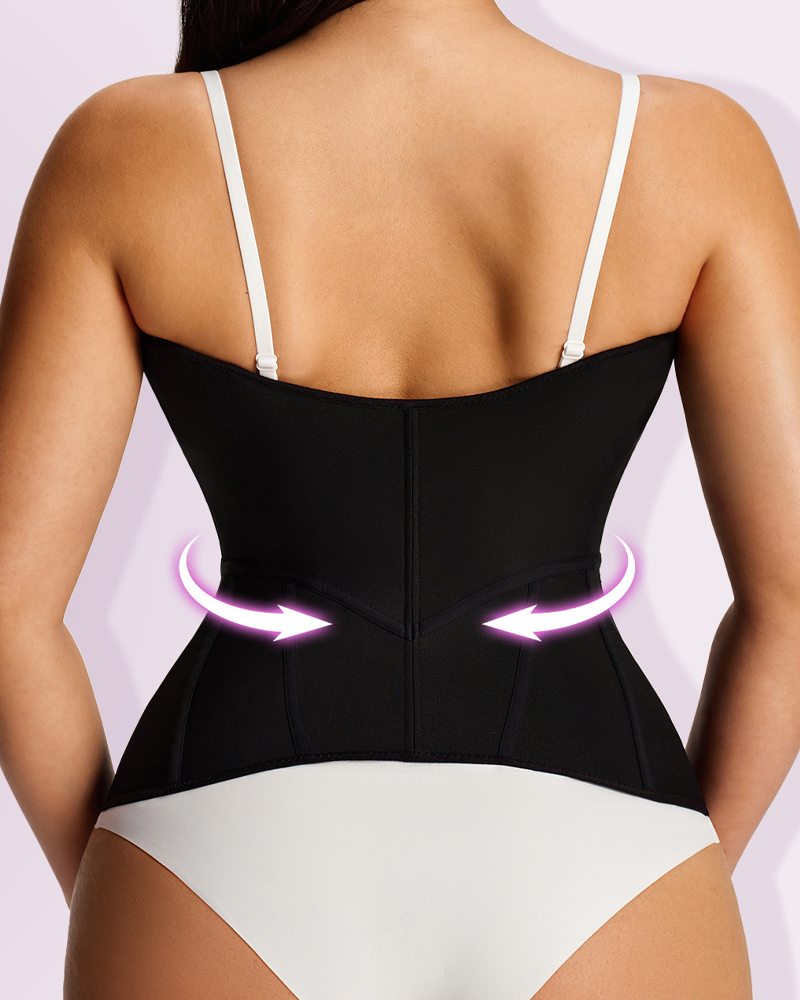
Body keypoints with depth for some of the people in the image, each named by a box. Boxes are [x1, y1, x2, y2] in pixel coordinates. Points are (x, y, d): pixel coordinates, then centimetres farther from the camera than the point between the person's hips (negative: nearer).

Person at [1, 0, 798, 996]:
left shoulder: (125, 150, -4)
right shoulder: (691, 148, -3)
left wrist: (98, 895, 11)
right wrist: (681, 890, 11)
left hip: (231, 875, 1)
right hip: (577, 883, 0)